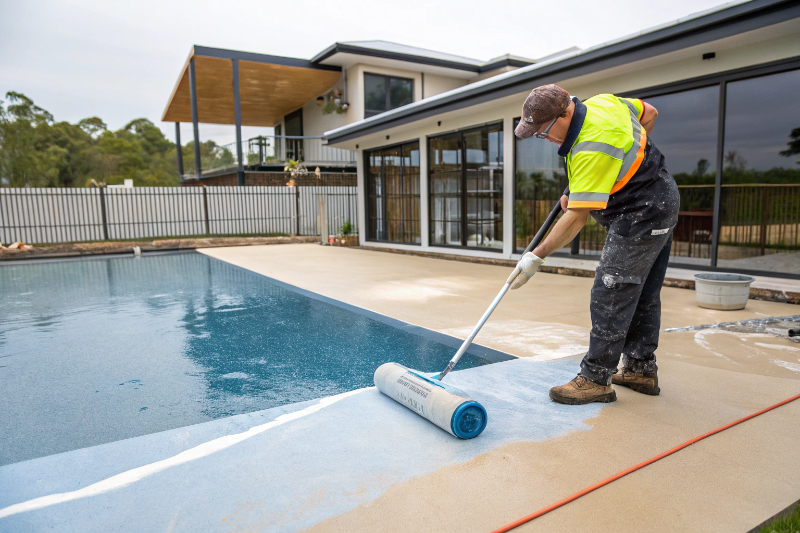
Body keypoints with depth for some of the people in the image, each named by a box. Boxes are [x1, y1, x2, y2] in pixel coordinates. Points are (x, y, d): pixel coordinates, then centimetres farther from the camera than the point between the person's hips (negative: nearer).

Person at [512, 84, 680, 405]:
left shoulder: (592, 149, -29)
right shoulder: (602, 101, 0)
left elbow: (576, 217, -29)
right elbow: (649, 113, 18)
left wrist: (537, 256, -23)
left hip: (640, 215, -11)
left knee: (610, 296, -9)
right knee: (643, 295, 15)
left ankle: (595, 379, -1)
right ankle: (642, 369, 27)